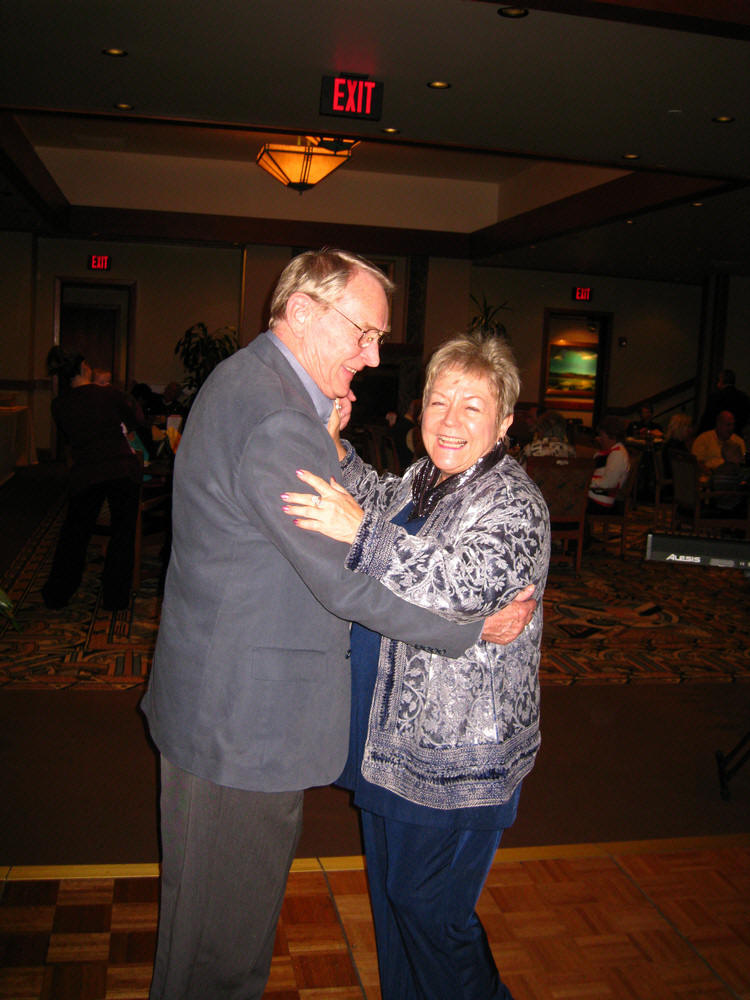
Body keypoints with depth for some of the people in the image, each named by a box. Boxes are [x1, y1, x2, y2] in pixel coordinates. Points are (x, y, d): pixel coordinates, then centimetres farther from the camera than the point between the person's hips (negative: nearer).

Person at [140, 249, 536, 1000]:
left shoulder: (244, 378, 8)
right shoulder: (276, 421, -26)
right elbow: (345, 586, -23)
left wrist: (325, 438, 1)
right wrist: (474, 630, -14)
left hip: (217, 699, 10)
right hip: (246, 714, -10)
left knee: (211, 901, 26)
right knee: (228, 916, 10)